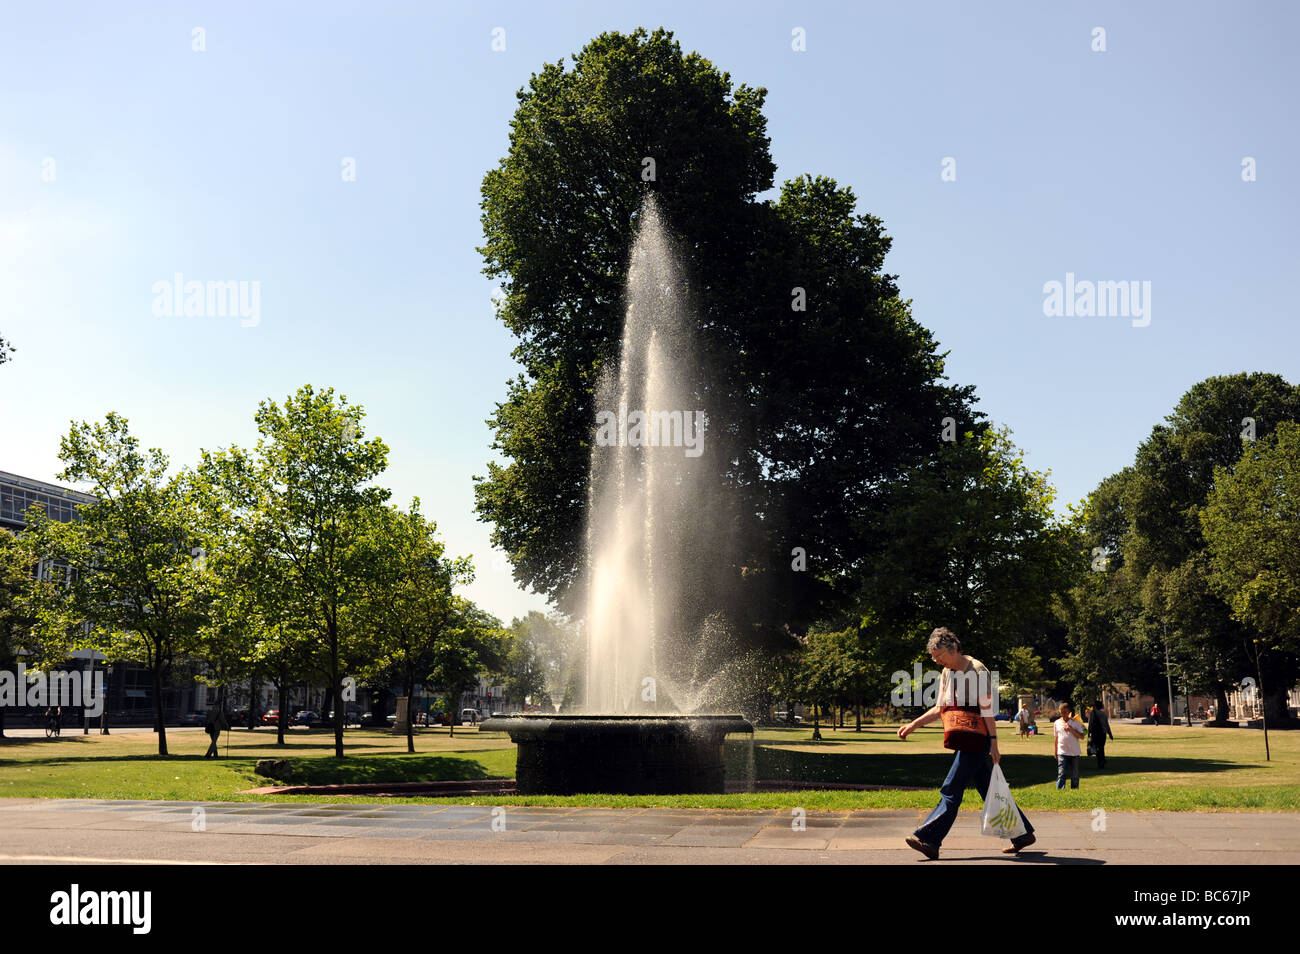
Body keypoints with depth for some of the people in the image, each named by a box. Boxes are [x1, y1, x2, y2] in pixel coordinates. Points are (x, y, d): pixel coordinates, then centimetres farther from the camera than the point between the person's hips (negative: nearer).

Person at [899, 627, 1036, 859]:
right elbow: (940, 709, 20)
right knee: (989, 791, 11)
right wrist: (913, 725, 12)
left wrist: (993, 742, -13)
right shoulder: (947, 673, 14)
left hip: (976, 740, -9)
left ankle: (927, 839, -9)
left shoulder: (977, 670, -11)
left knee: (951, 790, -9)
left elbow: (987, 710, -12)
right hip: (964, 742, 9)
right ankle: (1022, 834, 20)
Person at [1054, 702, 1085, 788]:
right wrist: (1056, 752, 16)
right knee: (1061, 773, -12)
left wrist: (1071, 730, -18)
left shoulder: (1075, 722, -1)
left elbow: (1081, 736, -5)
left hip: (1074, 752, 0)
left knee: (1074, 774, 8)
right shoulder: (1057, 723, 5)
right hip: (1062, 753, 0)